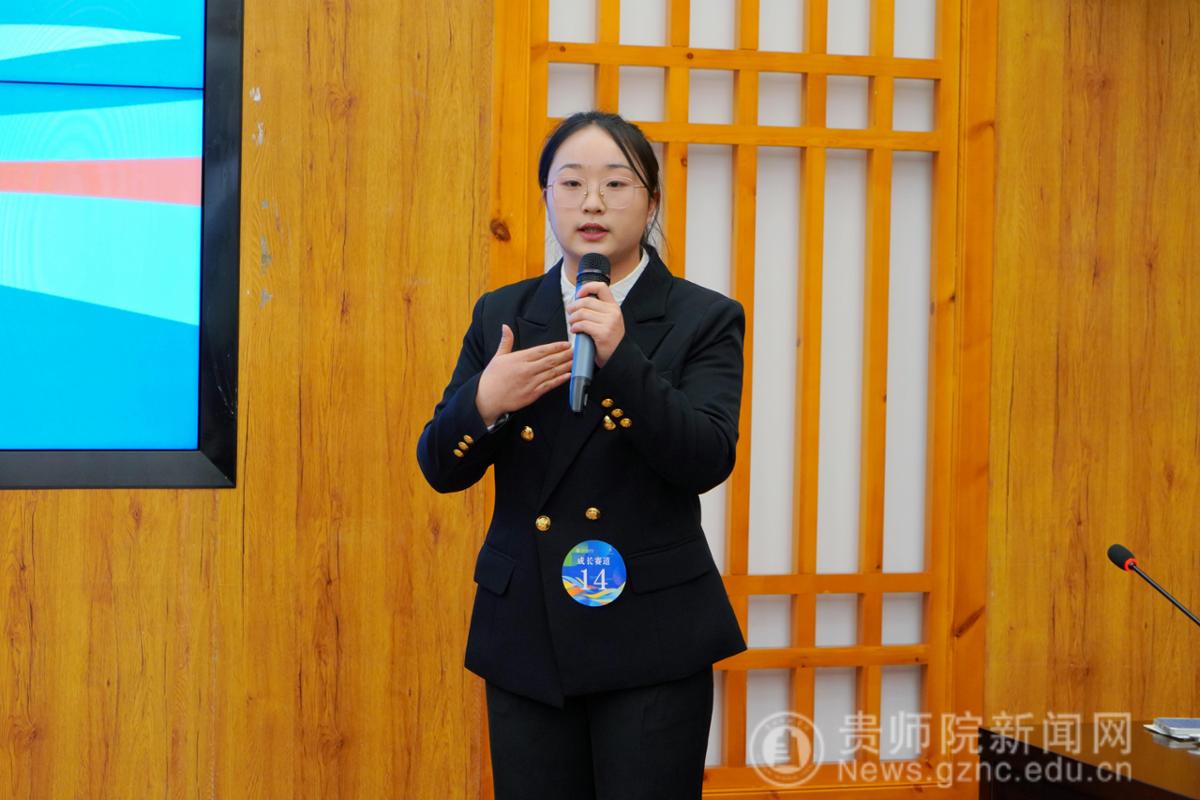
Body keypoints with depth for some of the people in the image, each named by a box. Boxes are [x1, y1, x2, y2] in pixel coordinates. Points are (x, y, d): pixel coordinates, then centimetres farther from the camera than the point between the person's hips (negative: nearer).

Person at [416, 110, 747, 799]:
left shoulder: (703, 320, -1)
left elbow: (707, 460, -15)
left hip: (649, 638, -3)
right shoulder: (501, 315, 8)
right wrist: (484, 403, -16)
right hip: (525, 635, 3)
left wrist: (619, 357, -24)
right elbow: (441, 469, 5)